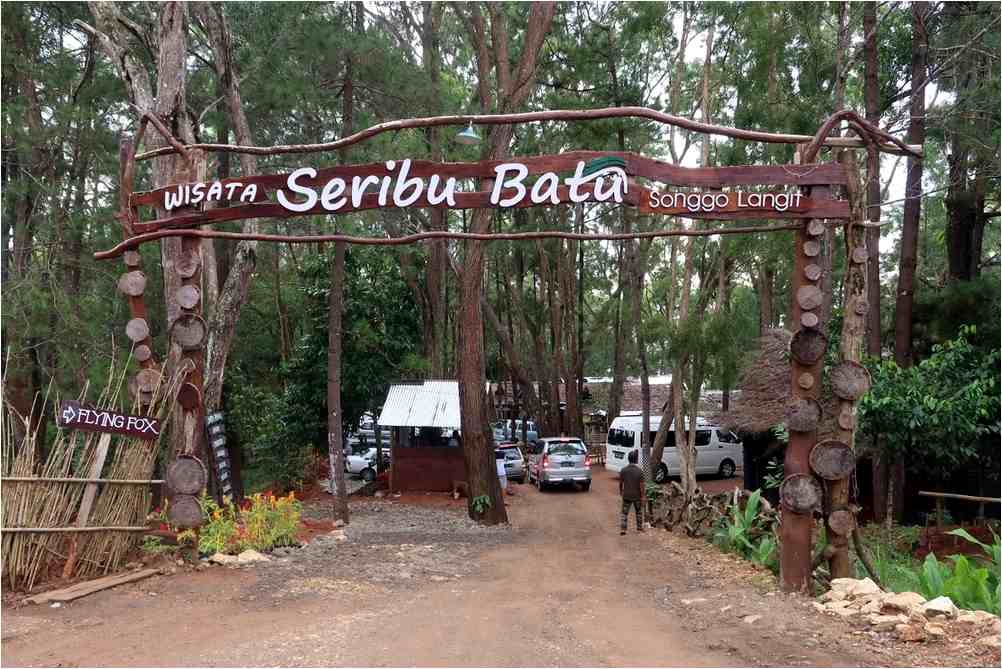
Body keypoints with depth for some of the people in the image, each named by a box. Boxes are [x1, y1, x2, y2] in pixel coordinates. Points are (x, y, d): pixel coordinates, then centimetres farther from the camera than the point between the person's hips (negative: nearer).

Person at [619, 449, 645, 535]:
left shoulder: (623, 470, -8)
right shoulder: (639, 471, -14)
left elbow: (621, 483, 3)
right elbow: (641, 485, -14)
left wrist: (621, 491, 20)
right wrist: (643, 496, -8)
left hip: (626, 496, 1)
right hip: (637, 496, -1)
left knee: (624, 513, 8)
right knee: (639, 512, 19)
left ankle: (622, 529, -2)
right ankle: (639, 528, 29)